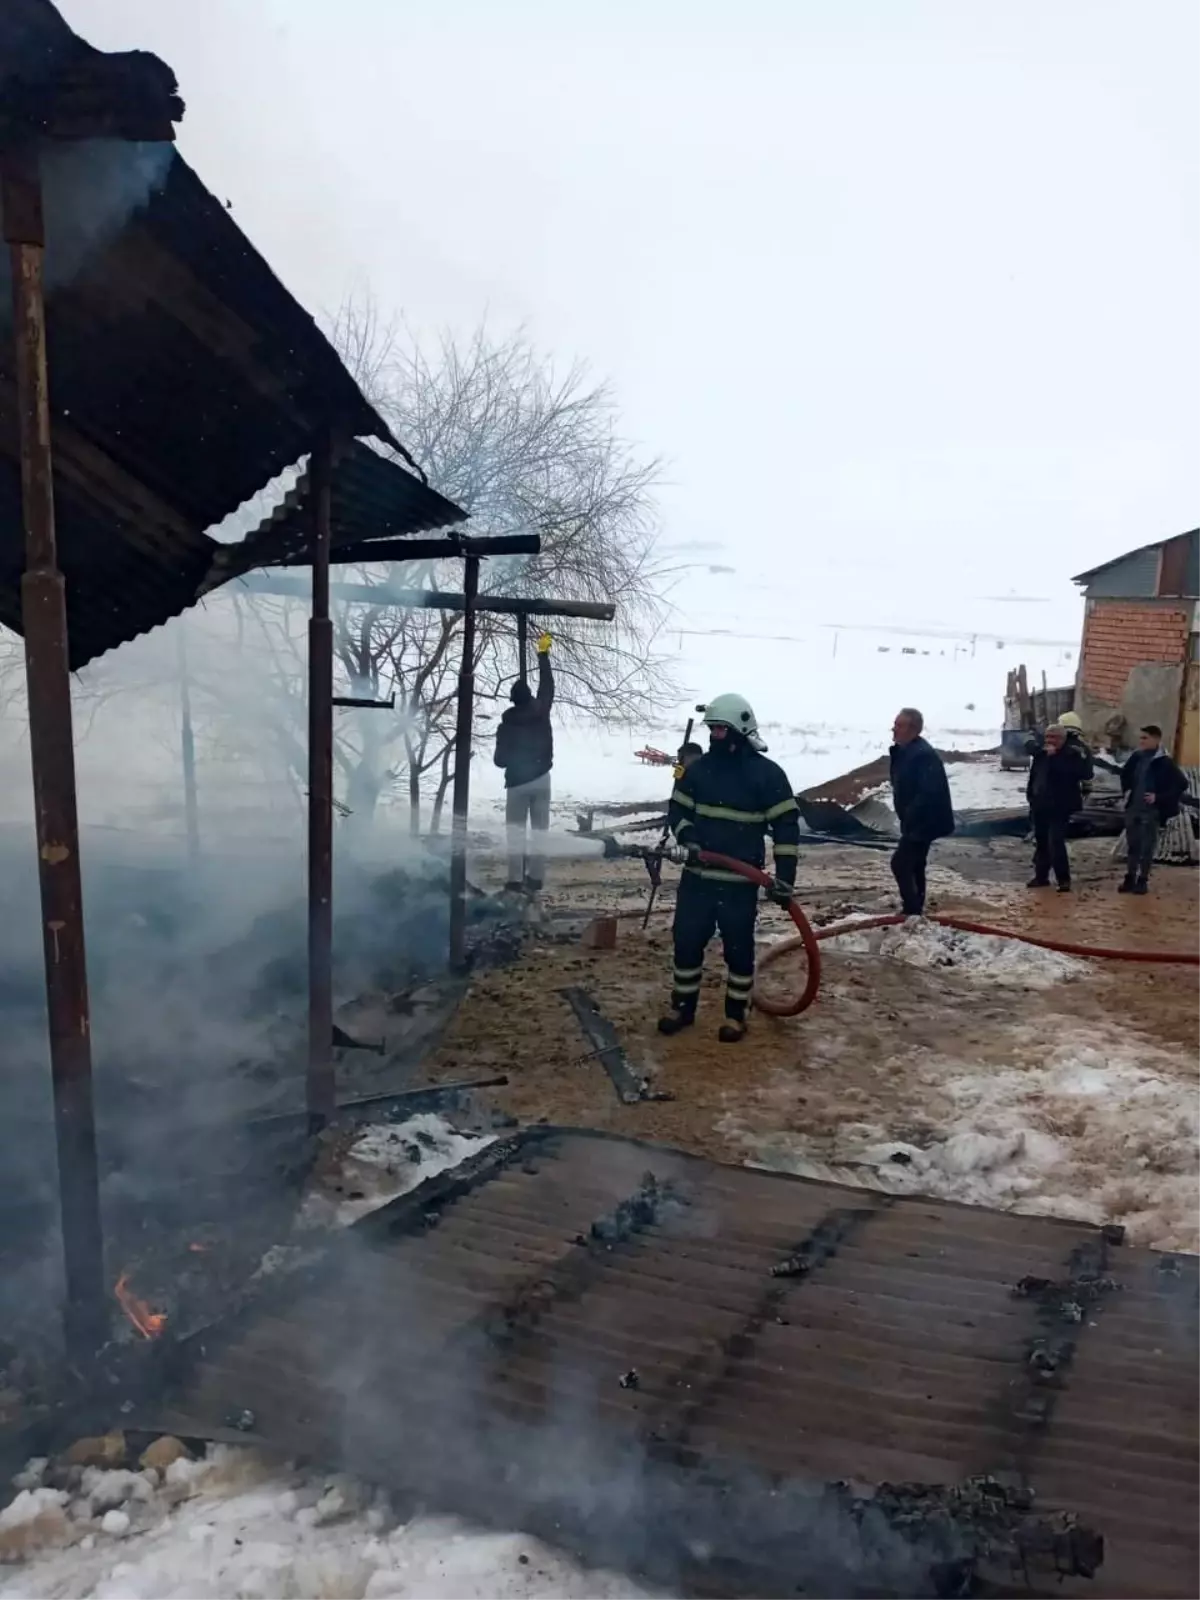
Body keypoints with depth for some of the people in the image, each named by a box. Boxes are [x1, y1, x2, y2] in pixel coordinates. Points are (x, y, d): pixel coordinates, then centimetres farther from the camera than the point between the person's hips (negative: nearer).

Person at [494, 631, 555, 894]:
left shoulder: (506, 725, -9)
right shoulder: (541, 711, -5)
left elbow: (499, 760, -8)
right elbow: (547, 685, 10)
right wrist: (543, 653, 18)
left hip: (516, 782, -2)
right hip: (541, 778, 2)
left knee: (515, 829, 6)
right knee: (540, 828, 6)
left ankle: (516, 880, -2)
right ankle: (535, 880, 4)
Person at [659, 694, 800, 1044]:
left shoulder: (767, 773, -8)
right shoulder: (699, 768, 4)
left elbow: (786, 825, -8)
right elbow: (678, 809, 11)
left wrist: (785, 876, -13)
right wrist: (688, 836, -11)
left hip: (740, 881, -4)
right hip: (697, 875, 4)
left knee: (738, 948, 6)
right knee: (687, 942, 9)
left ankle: (736, 1015, 21)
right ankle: (682, 1007, 25)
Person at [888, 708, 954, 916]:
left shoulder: (924, 754, -24)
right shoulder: (904, 751, 9)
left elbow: (929, 792, -32)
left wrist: (909, 818, -27)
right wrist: (905, 818, 15)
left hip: (924, 822, -11)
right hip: (916, 822, 11)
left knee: (900, 863, -14)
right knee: (914, 865, 18)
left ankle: (913, 911, -9)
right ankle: (915, 909, 28)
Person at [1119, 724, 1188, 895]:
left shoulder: (1164, 762, -12)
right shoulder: (1136, 757, 3)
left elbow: (1181, 785, -13)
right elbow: (1125, 774, 22)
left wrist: (1159, 798, -16)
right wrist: (1127, 790, 8)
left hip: (1151, 811, -5)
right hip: (1133, 809, 5)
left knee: (1147, 847, 4)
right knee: (1132, 845, 12)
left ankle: (1143, 880, 14)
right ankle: (1130, 878, 22)